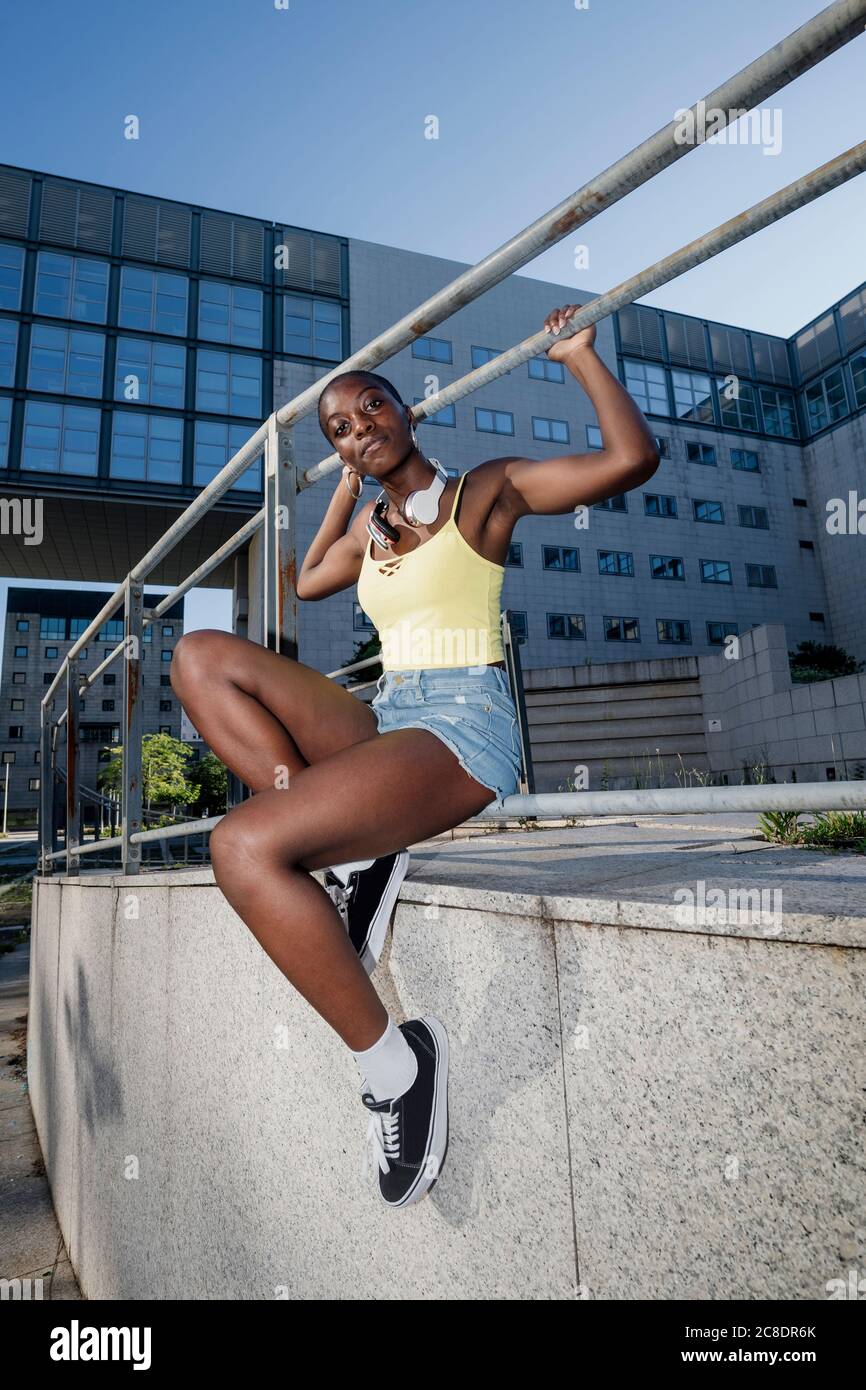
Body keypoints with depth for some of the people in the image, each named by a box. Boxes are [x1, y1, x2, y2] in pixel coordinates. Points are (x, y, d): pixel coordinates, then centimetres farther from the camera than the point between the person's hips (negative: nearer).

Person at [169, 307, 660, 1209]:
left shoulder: (485, 491, 4)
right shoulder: (369, 526, 21)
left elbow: (632, 460, -6)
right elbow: (308, 583, 41)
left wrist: (579, 356, 6)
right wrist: (348, 484, 38)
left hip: (464, 728, -7)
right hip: (383, 722, 8)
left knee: (243, 846, -28)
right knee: (200, 656, -5)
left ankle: (392, 1060, -11)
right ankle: (353, 851, -16)